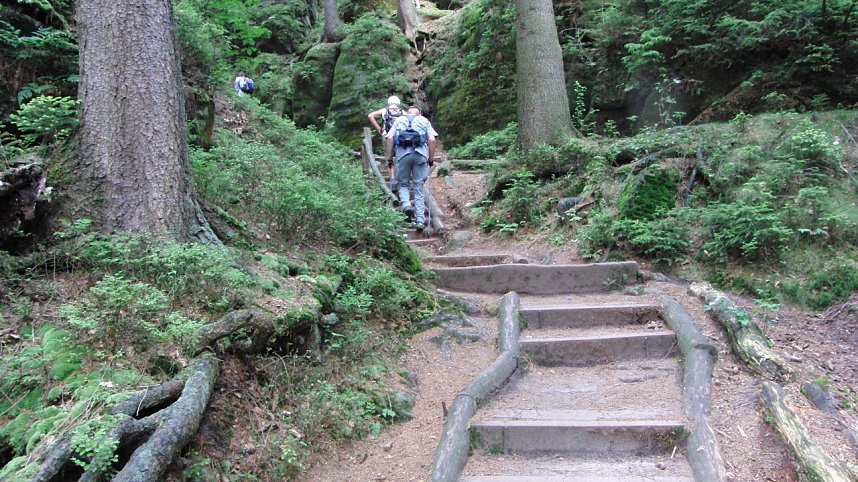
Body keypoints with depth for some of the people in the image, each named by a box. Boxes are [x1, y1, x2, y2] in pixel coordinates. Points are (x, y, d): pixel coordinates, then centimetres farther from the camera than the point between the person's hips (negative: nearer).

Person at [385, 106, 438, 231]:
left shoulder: (399, 120, 21)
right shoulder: (424, 121, 21)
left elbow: (389, 139, 6)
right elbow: (432, 140, 6)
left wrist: (389, 158, 8)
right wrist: (431, 159, 11)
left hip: (402, 154, 0)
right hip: (420, 154, 0)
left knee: (403, 184, 17)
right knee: (419, 188, 8)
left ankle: (406, 205, -12)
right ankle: (420, 221, 5)